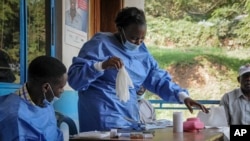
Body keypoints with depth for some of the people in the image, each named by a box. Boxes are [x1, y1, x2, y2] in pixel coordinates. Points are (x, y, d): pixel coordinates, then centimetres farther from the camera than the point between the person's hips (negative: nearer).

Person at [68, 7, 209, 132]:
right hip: (104, 120, -6)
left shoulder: (141, 51, 12)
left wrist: (183, 96, -4)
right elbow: (74, 78, -14)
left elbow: (160, 80, 12)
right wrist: (102, 66, -29)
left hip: (130, 120, 7)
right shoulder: (101, 44, -8)